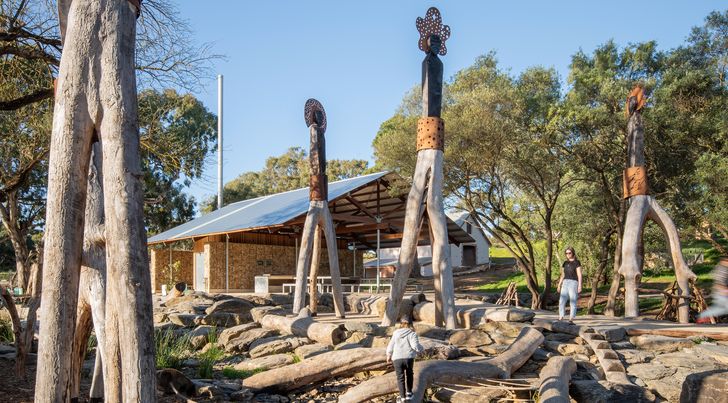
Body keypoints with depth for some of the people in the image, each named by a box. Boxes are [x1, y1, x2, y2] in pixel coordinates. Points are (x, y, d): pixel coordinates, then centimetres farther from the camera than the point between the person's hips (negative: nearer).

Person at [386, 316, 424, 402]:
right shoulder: (412, 333, -3)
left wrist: (389, 355, 25)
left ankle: (402, 397, 5)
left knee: (400, 377, 7)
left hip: (397, 358, 1)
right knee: (409, 374, 22)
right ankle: (409, 393, 27)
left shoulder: (396, 333, 6)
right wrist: (421, 349, 7)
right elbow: (415, 345, -14)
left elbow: (391, 345, 11)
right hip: (409, 357, -1)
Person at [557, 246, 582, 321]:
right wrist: (559, 285, 14)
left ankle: (571, 320, -1)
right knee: (561, 301, -4)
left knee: (573, 302, -4)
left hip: (573, 283, -6)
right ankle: (560, 319, -2)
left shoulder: (577, 262, -4)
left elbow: (579, 275, -10)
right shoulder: (565, 263, 15)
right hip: (565, 284, 6)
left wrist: (580, 286, -17)